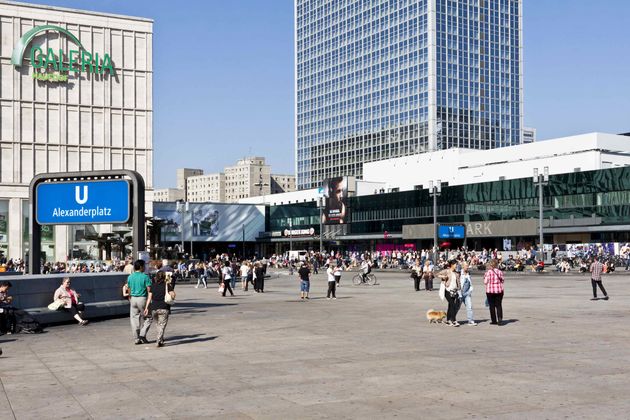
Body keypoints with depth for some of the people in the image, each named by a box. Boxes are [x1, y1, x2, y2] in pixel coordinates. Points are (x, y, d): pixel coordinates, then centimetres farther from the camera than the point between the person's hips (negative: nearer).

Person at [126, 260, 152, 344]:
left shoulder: (130, 277, 6)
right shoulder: (145, 277, -10)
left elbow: (129, 290, 12)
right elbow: (149, 290, -12)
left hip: (133, 299, 5)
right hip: (142, 299, -5)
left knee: (134, 319, 9)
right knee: (147, 319, 9)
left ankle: (136, 338, 10)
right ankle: (142, 335, -2)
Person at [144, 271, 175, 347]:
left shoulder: (152, 286, 8)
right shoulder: (167, 285, -1)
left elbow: (149, 297, 4)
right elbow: (173, 296, -6)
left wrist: (146, 308, 5)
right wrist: (171, 288, 8)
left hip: (154, 308, 3)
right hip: (164, 308, -3)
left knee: (158, 324, 20)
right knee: (162, 325, -1)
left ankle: (160, 339, 24)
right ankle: (159, 341, -12)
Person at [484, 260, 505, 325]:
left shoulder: (488, 272, -11)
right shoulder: (500, 272, 1)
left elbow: (485, 282, -9)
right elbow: (502, 280, 5)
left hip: (490, 290, -3)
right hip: (499, 290, 3)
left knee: (492, 306, 7)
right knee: (498, 305, 8)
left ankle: (494, 321, 9)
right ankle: (500, 318, -11)